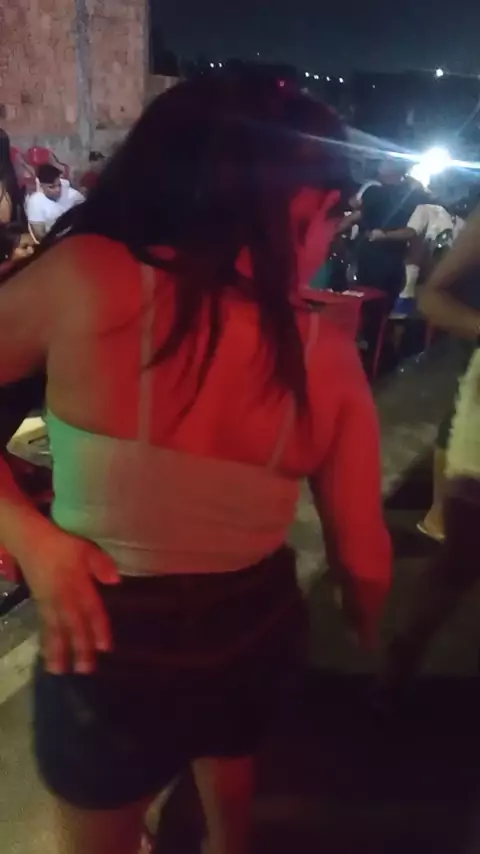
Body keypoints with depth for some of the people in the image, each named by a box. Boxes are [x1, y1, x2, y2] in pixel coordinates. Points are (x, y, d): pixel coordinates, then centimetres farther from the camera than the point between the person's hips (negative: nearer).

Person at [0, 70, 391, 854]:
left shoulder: (84, 278, -22)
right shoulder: (328, 354, -15)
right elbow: (363, 556, -5)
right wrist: (374, 655, 14)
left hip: (108, 652, -2)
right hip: (259, 638, 3)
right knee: (230, 756, 39)